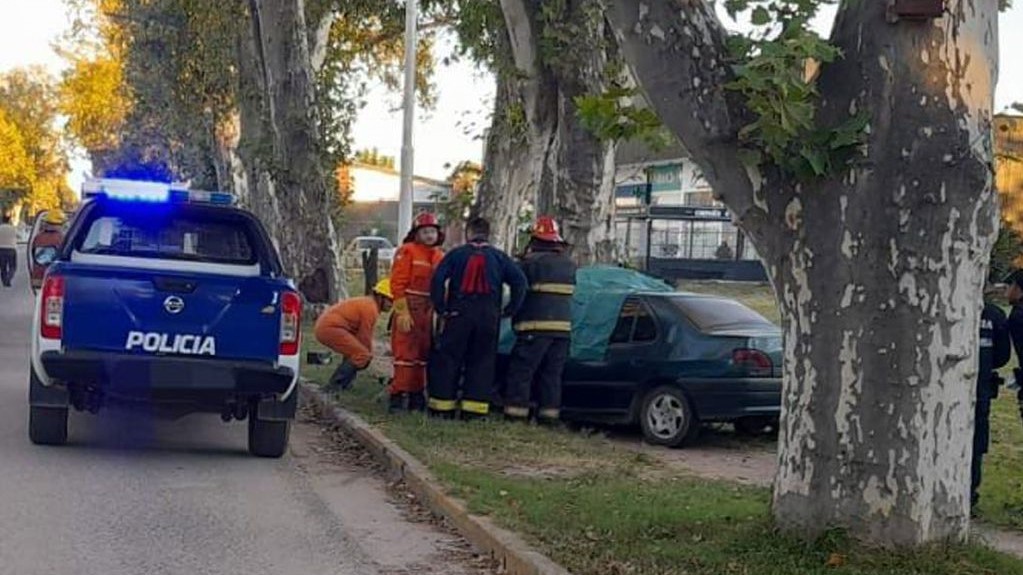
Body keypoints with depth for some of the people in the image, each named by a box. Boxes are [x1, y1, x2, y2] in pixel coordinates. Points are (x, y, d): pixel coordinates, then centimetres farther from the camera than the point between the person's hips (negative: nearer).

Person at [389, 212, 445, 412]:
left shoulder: (439, 256, 13)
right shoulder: (407, 252, -7)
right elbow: (397, 283, -13)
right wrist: (402, 312, -18)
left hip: (428, 312, 7)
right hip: (408, 310, -7)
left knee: (423, 353, 11)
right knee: (405, 353, -10)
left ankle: (416, 395, 20)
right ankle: (398, 395, -7)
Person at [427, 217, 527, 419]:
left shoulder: (456, 254, 3)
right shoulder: (499, 257, 8)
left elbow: (438, 280, -7)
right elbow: (519, 281, 0)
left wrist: (440, 308, -3)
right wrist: (510, 310, 3)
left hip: (458, 315, -1)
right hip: (489, 317, 1)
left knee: (447, 360, 5)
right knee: (482, 362, 7)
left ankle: (443, 406, 4)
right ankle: (475, 408, 2)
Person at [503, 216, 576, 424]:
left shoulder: (532, 261, -8)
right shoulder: (569, 264, 14)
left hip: (536, 326, -6)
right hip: (563, 326, 6)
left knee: (521, 370, -2)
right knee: (552, 373, 10)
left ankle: (516, 411, -6)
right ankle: (549, 412, 8)